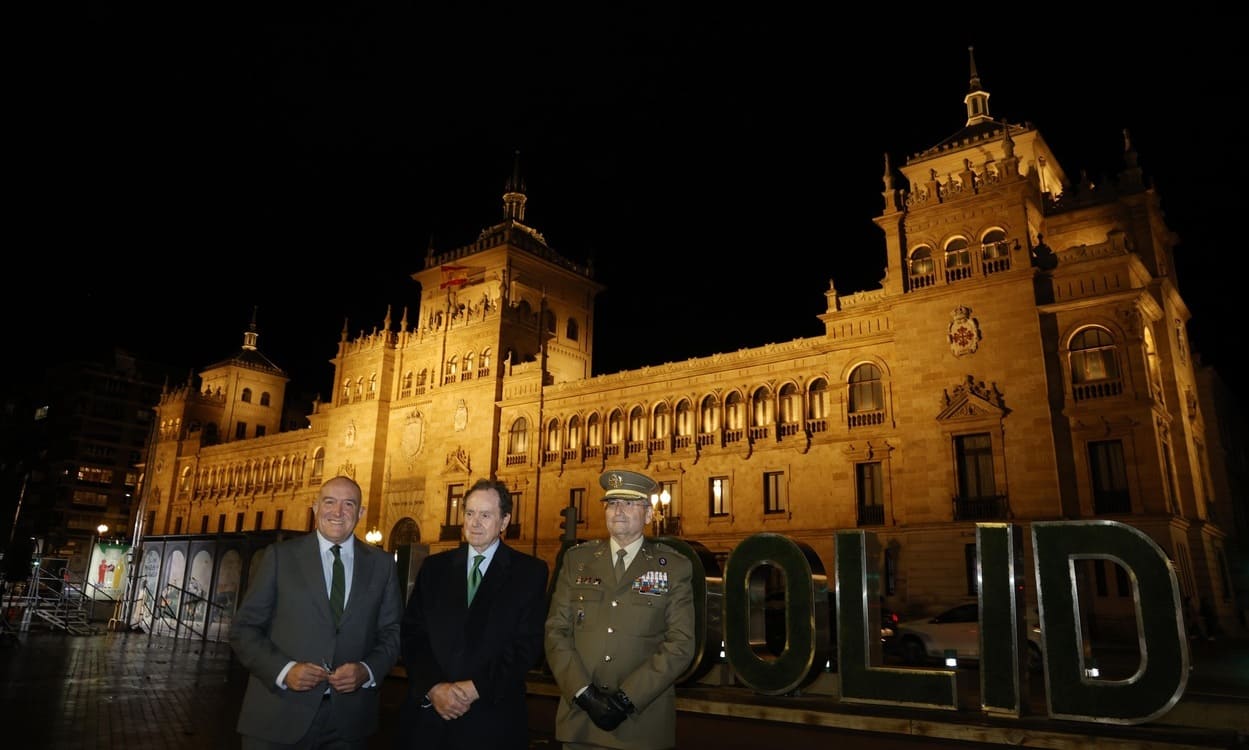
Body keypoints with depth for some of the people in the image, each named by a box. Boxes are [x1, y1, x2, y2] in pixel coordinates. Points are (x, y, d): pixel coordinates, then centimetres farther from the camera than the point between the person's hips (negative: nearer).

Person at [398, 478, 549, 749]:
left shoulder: (530, 572, -2)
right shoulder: (434, 567, 7)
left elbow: (528, 645, -7)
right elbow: (411, 634, 3)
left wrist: (476, 688, -13)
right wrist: (433, 687, -11)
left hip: (492, 719, -2)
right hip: (427, 712, 2)